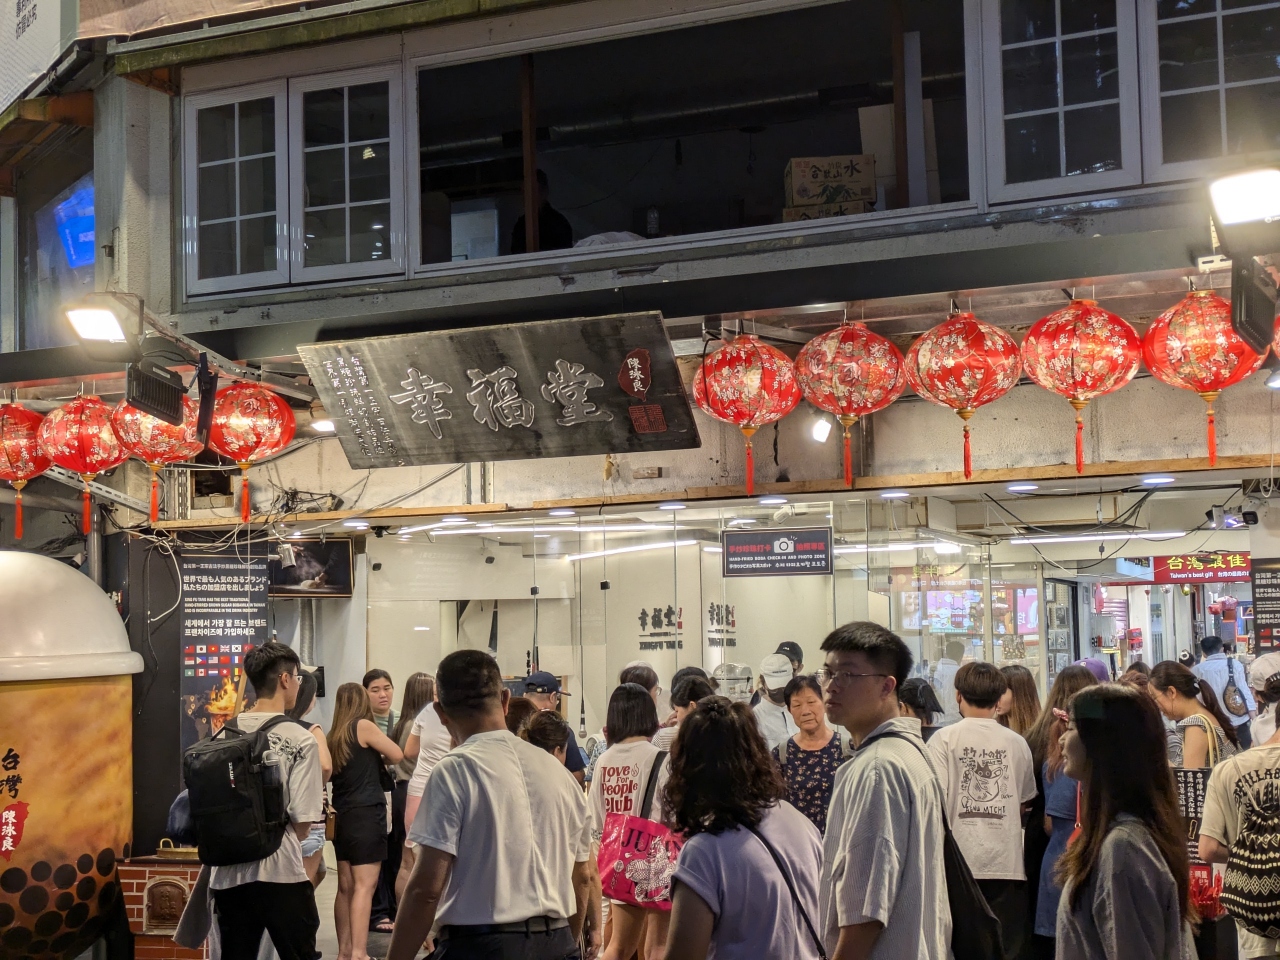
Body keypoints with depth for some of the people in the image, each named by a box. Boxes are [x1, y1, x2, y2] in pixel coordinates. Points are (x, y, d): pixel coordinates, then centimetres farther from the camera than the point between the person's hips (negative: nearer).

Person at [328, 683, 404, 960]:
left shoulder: (334, 736, 10)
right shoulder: (363, 726, -7)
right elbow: (397, 755, -4)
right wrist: (379, 756, 16)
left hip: (342, 816, 7)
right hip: (366, 813, -7)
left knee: (346, 887, 10)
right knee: (364, 886, -8)